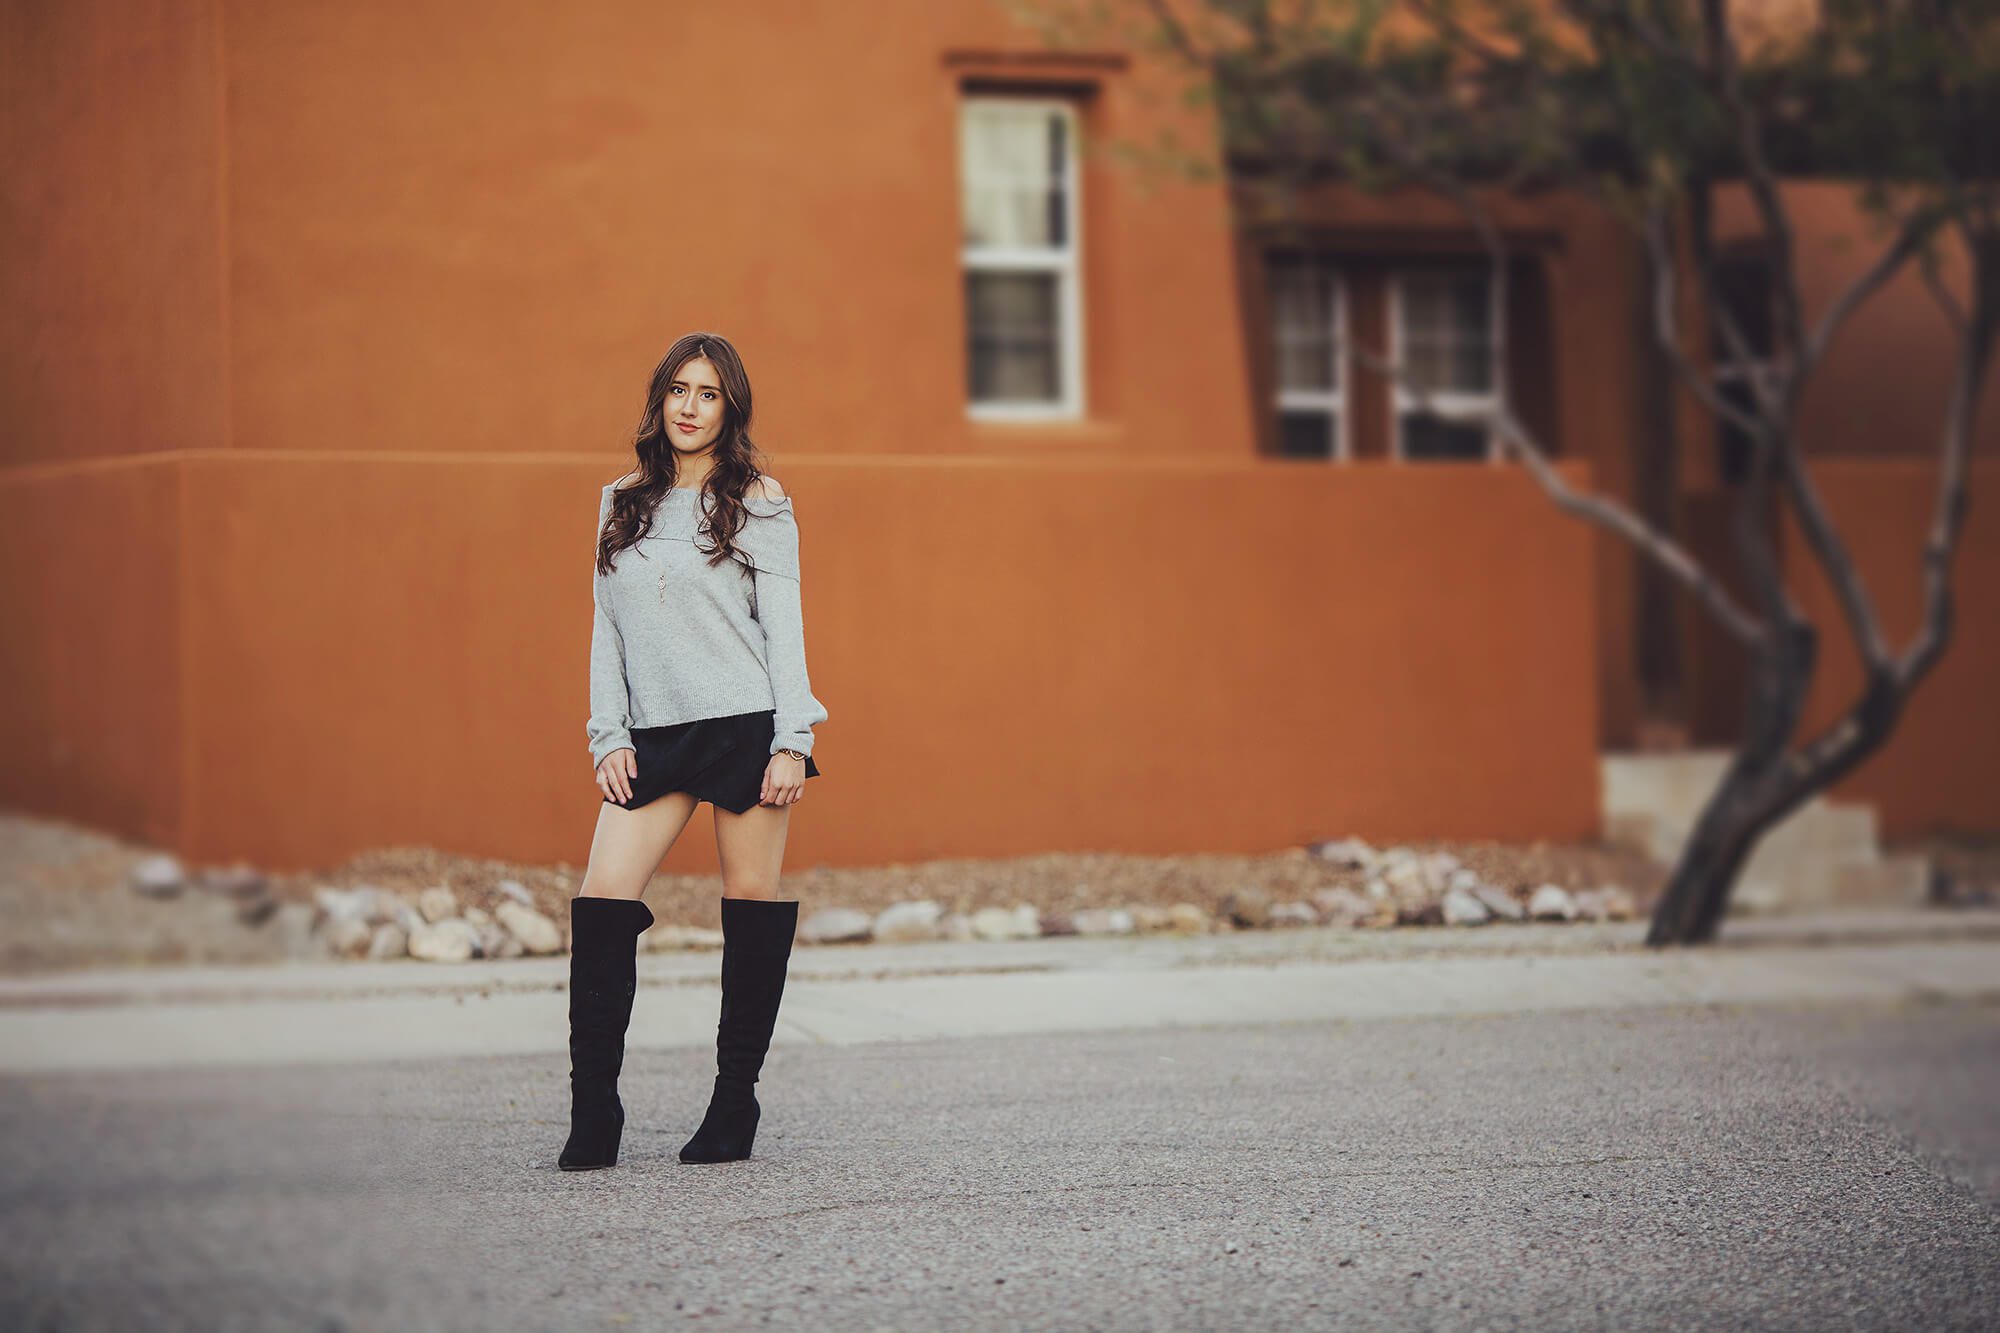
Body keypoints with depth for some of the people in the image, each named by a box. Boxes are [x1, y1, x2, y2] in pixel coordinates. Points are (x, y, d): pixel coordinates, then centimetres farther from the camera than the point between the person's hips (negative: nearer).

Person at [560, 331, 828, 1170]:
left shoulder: (757, 501, 3)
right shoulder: (622, 508, 14)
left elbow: (783, 625, -1)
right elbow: (607, 630, 14)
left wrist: (792, 742, -9)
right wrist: (609, 738, 3)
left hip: (746, 724, -3)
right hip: (653, 735, 3)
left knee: (752, 902, 0)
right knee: (601, 902, -9)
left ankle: (735, 1102, 10)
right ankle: (593, 1115, -8)